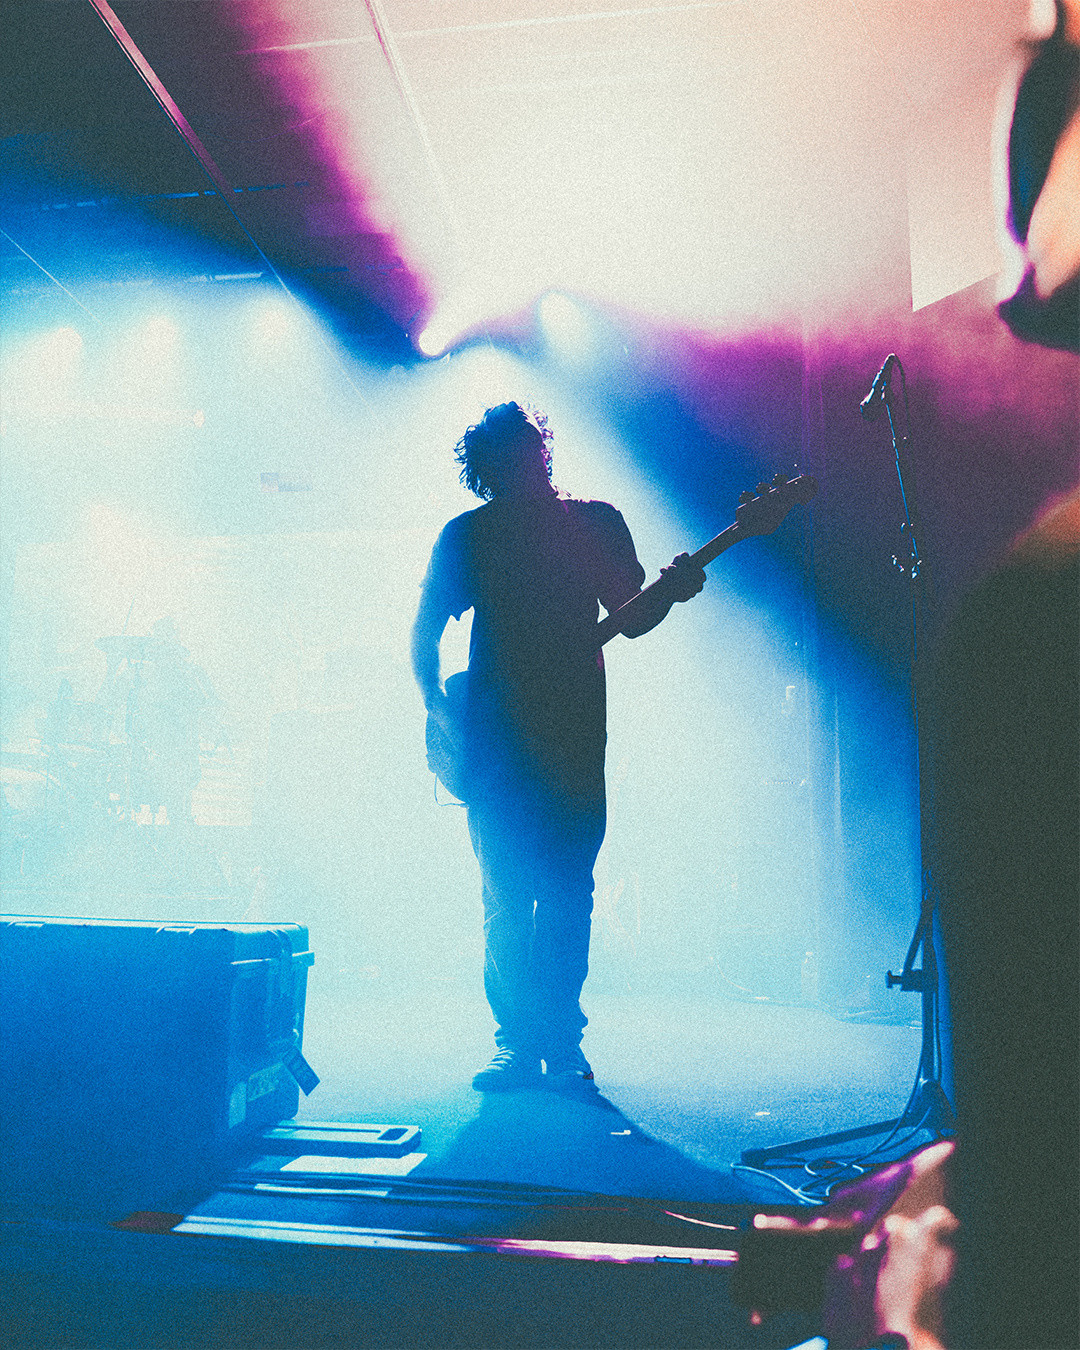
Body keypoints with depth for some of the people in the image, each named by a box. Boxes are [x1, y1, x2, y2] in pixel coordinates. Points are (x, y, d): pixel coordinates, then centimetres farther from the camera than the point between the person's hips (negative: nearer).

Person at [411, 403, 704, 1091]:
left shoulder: (597, 523, 11)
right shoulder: (466, 536, 9)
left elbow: (632, 618, 9)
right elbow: (424, 637, 12)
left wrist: (671, 591, -12)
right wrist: (440, 710, -2)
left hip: (575, 731, 0)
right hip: (496, 733, 0)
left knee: (570, 893, -1)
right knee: (508, 895, 0)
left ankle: (562, 1040, 11)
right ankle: (516, 1040, 12)